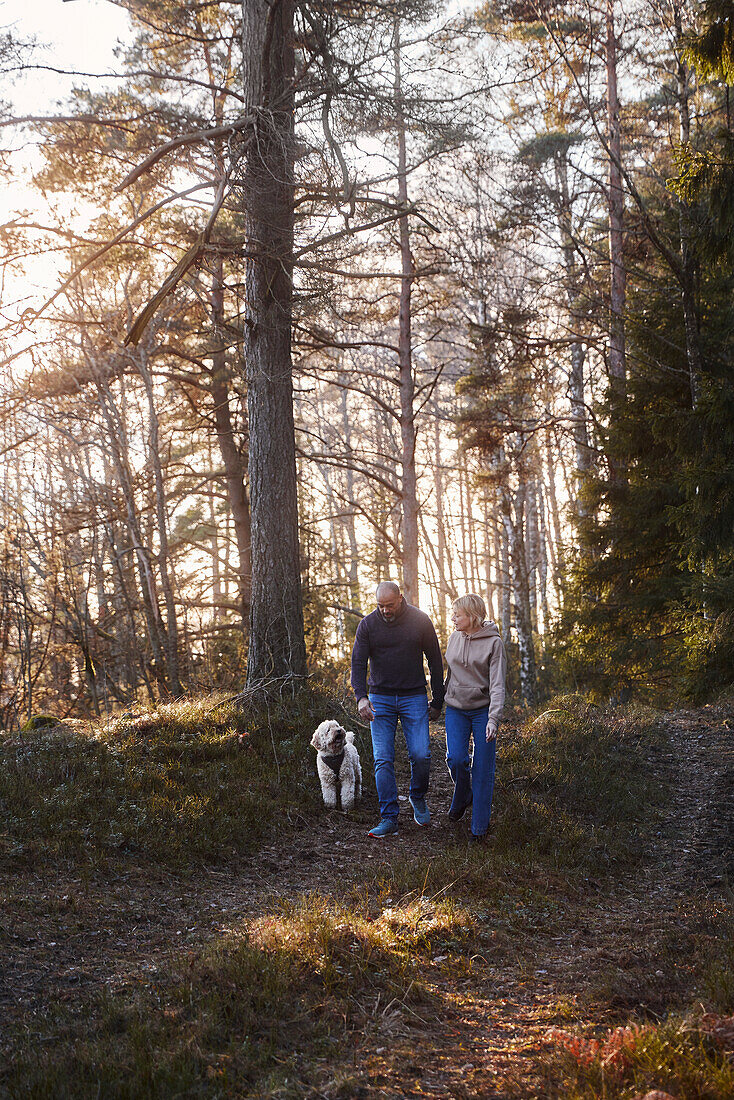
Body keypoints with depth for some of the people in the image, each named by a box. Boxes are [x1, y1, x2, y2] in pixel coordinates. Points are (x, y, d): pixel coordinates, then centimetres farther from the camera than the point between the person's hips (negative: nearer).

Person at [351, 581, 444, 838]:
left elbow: (435, 661, 4)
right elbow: (358, 662, -6)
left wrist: (437, 701, 4)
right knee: (383, 760, -6)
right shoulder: (368, 624, -2)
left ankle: (418, 797, 21)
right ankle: (389, 818, 0)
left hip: (414, 698, -1)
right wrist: (361, 697, -22)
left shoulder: (420, 621, -3)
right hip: (380, 699, 1)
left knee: (421, 756, -9)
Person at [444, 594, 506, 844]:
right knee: (456, 758, -14)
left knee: (483, 769, -2)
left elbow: (497, 684, -14)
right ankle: (462, 798, 18)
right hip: (456, 709, 3)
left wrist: (493, 719, -24)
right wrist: (441, 702, 23)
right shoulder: (454, 638, 5)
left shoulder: (493, 642, -10)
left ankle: (479, 827, 9)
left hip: (483, 709, -3)